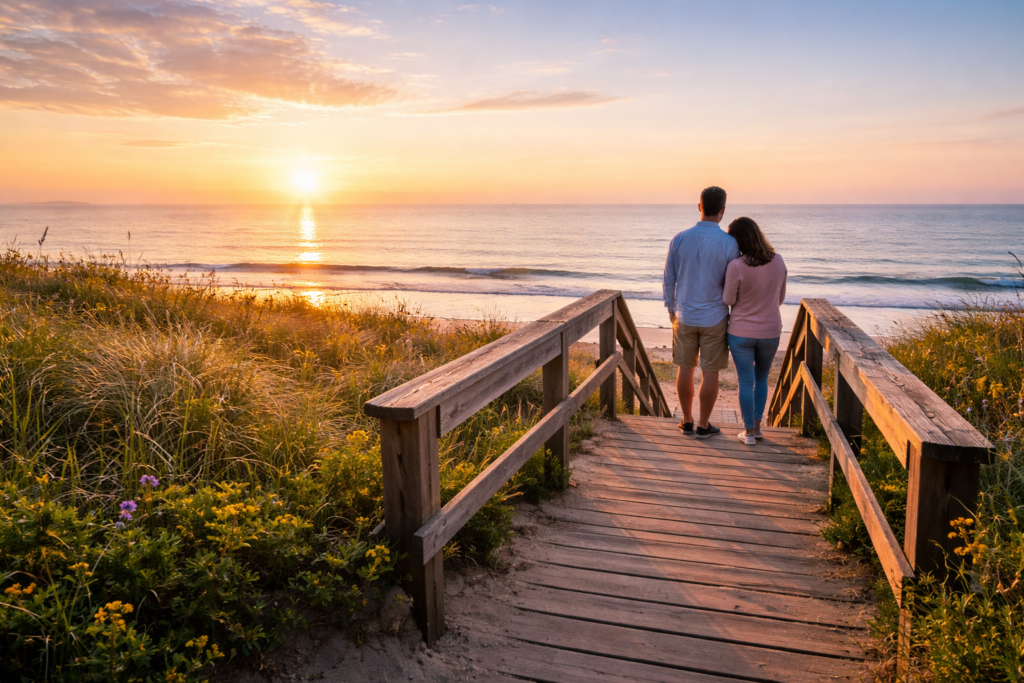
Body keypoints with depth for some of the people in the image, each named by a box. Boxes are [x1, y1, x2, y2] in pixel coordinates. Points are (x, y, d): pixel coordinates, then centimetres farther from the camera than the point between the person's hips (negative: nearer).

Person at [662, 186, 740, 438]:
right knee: (710, 372, 7)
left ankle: (687, 421, 23)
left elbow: (669, 279, 2)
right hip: (714, 318, -2)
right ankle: (703, 425, 16)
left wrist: (671, 309, 16)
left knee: (685, 368, 13)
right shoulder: (729, 243, -12)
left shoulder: (679, 239, -5)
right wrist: (735, 316, 7)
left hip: (684, 316, 3)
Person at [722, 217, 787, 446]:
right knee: (761, 377, 23)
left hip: (741, 332, -3)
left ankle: (749, 432, 17)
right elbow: (780, 297, 5)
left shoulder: (736, 266, -22)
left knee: (746, 382, 10)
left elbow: (728, 300, -11)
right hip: (770, 332, 3)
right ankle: (756, 425, 25)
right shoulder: (778, 261, -7)